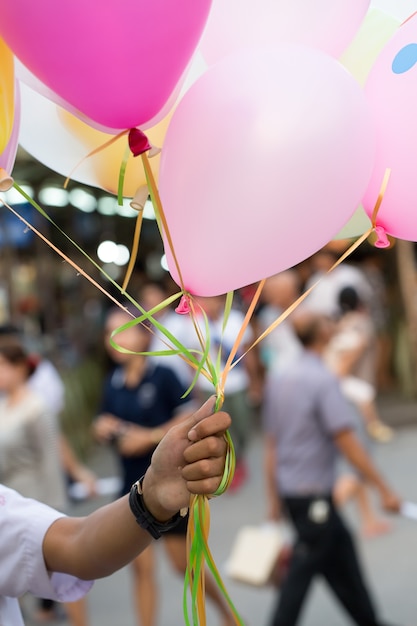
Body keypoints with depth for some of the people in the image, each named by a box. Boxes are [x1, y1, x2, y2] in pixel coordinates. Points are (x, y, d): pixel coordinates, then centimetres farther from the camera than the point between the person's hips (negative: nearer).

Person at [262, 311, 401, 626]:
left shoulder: (280, 381, 6)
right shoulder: (324, 380, -18)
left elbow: (271, 446, 8)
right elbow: (347, 443, -21)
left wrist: (274, 498, 14)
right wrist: (384, 489, -15)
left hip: (290, 491, 8)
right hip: (314, 494, -8)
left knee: (342, 551, 20)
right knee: (302, 573, 1)